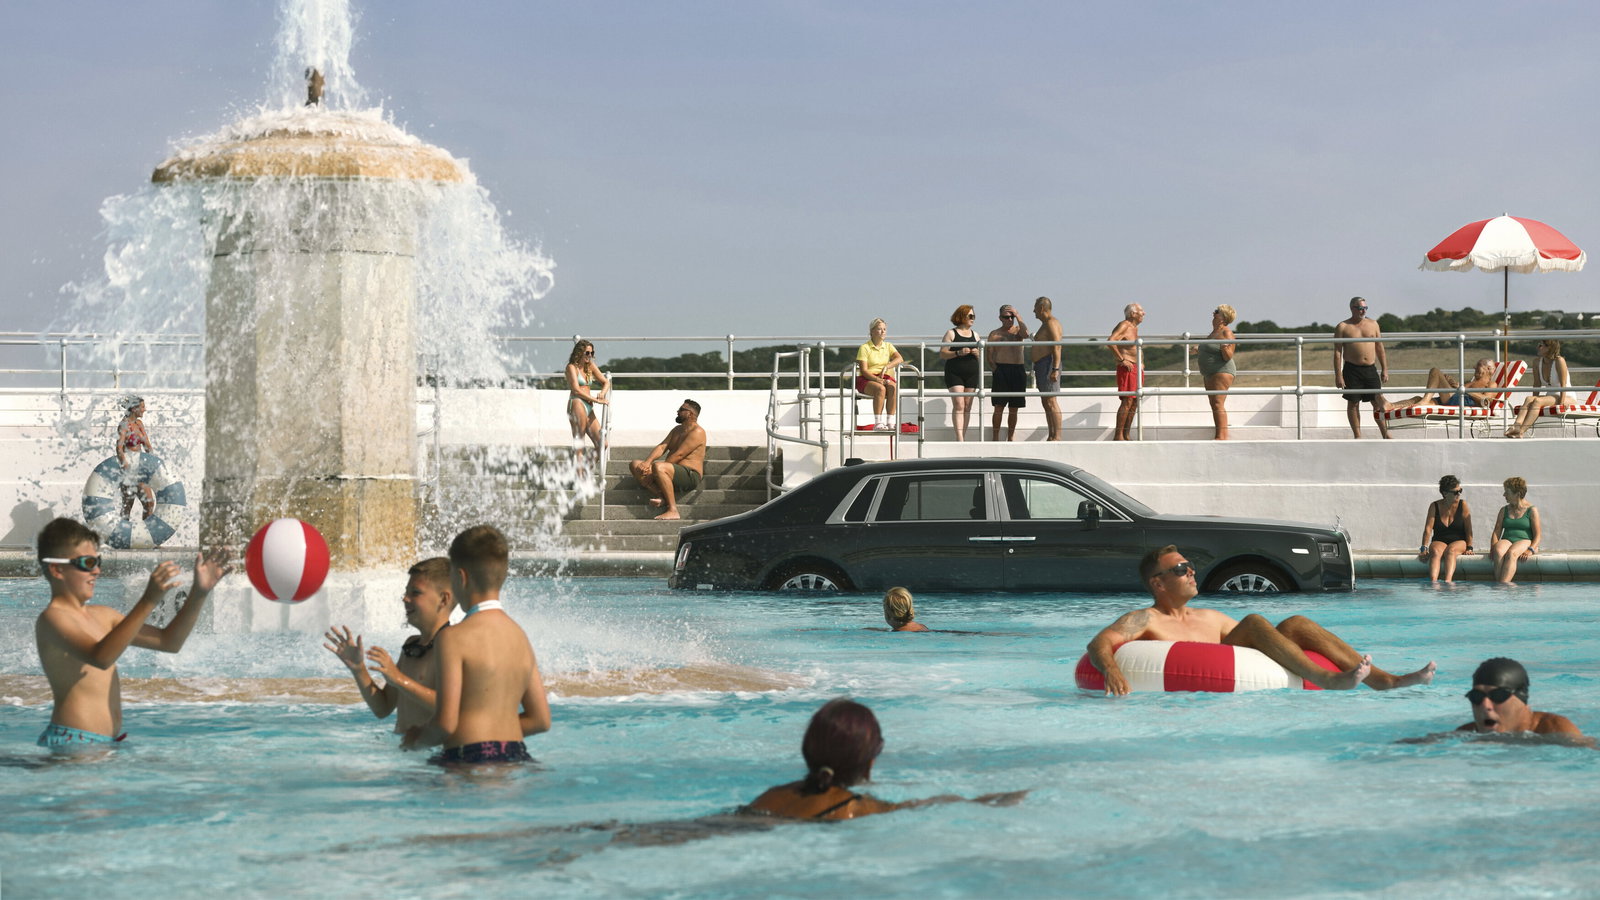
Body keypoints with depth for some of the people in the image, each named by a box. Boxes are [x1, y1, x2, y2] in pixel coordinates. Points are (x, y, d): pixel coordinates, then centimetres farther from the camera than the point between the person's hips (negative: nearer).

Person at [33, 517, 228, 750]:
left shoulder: (101, 615, 18)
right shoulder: (51, 619, -8)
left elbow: (169, 641, 21)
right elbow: (101, 657, -26)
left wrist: (199, 593, 7)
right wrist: (149, 601, -31)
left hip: (110, 741, 9)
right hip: (73, 743, -9)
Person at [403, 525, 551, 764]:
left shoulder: (453, 638, -8)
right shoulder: (520, 636, 12)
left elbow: (446, 723, -14)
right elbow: (541, 720, 14)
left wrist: (417, 740, 6)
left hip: (470, 758, -7)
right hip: (517, 756, 7)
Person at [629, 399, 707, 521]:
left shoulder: (697, 432, -9)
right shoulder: (677, 429, 21)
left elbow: (678, 455, -17)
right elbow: (662, 447, 9)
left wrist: (652, 467, -17)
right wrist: (647, 462, -10)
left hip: (690, 475, -10)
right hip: (674, 471, 10)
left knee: (658, 467, -38)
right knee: (635, 465, -1)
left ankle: (673, 510, -32)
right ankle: (661, 496, -21)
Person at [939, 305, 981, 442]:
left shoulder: (975, 335, 16)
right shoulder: (951, 333, 2)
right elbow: (942, 354, -4)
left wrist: (977, 354, -2)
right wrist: (958, 353, -18)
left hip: (971, 374, 5)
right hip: (954, 373, -5)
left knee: (967, 406, 2)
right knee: (959, 405, -13)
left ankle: (963, 437, 7)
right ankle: (959, 438, -19)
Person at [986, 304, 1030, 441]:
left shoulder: (1018, 330, 12)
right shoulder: (994, 334, 7)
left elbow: (1026, 334, -13)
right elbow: (990, 357, 5)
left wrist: (1018, 316, -10)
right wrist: (996, 370, -8)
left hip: (1018, 370, 2)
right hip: (1001, 370, -2)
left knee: (1014, 408, 5)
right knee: (999, 406, -7)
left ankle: (1011, 437, 13)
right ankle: (995, 437, -2)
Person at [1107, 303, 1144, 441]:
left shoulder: (1135, 327, 18)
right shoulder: (1124, 326, -11)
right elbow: (1110, 341, -27)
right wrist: (1122, 360, -24)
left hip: (1136, 368, 10)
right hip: (1127, 368, -10)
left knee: (1134, 402, 9)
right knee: (1127, 401, -14)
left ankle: (1127, 435, 14)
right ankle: (1118, 436, -15)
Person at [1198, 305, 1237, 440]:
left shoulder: (1226, 333, -12)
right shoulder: (1213, 333, 17)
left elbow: (1228, 356, -18)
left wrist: (1224, 347, -35)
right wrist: (1199, 350, 40)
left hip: (1222, 372, -10)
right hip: (1210, 374, 10)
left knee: (1218, 404, -18)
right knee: (1214, 404, 8)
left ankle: (1221, 436, -25)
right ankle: (1220, 435, 9)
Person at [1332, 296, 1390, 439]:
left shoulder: (1373, 324, 11)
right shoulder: (1342, 327, 0)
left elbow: (1380, 348, 14)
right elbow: (1337, 352, -3)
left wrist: (1384, 369, 8)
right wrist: (1338, 375, -10)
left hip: (1371, 369, 3)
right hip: (1352, 370, -3)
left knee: (1378, 402, 1)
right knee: (1353, 403, 1)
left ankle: (1385, 434, 7)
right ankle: (1357, 436, 8)